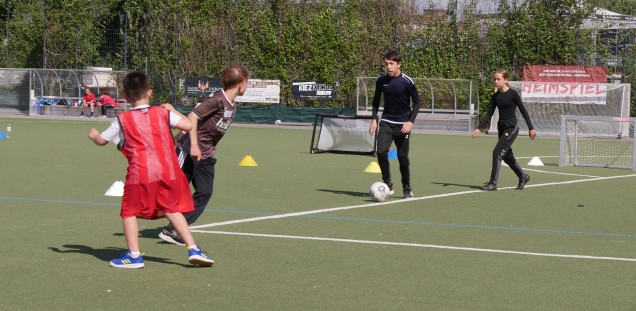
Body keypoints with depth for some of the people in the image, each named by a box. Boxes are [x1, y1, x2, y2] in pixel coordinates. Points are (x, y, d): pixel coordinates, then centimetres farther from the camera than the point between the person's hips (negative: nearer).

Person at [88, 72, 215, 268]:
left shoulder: (122, 120, 7)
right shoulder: (162, 113, 9)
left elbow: (101, 141, 17)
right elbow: (188, 125, 3)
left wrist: (93, 135, 41)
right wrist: (172, 110, 21)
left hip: (139, 173, -2)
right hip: (167, 170, 3)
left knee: (129, 211, 11)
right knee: (172, 210, 13)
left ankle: (134, 255, 5)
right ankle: (193, 249, 6)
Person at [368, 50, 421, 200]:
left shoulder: (407, 82, -10)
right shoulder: (381, 80, 0)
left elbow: (416, 103, -4)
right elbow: (376, 101, 13)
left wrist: (411, 121, -15)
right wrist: (374, 119, 3)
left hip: (403, 125, -2)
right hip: (386, 123, 2)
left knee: (403, 157, 1)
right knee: (381, 152, -16)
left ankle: (407, 189, 18)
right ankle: (387, 184, -2)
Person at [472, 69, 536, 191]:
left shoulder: (513, 94, -11)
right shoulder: (495, 96, 6)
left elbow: (523, 111, -7)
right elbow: (489, 114, 6)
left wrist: (531, 128, -7)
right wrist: (479, 128, -5)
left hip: (512, 127, -7)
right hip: (501, 127, 7)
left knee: (497, 152, -14)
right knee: (507, 156, 13)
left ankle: (493, 183, -9)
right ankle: (523, 177, 33)